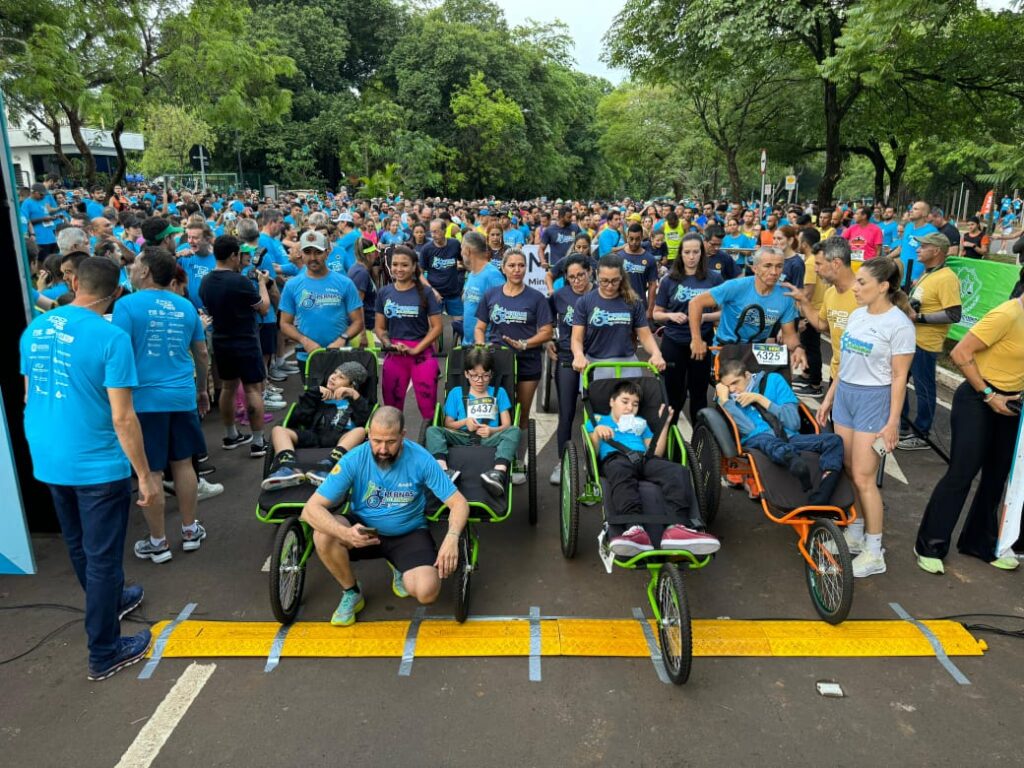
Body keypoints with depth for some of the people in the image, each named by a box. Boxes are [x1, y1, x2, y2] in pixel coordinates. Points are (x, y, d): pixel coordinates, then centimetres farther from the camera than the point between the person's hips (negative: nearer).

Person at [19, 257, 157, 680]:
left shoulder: (34, 329, 3)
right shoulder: (111, 337, -19)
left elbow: (30, 397, 13)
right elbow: (122, 417, -20)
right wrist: (145, 475, -12)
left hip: (48, 461, 7)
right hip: (97, 464, -7)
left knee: (79, 547, 24)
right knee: (102, 556, 6)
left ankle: (109, 601, 48)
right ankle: (104, 653, 18)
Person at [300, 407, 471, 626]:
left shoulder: (421, 460, -19)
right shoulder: (354, 460, -19)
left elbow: (458, 502, -14)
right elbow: (311, 508, -22)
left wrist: (452, 537, -35)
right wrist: (345, 533, -41)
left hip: (409, 533, -1)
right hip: (363, 530, 1)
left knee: (427, 592, -25)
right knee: (323, 534, -30)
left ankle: (401, 569, 13)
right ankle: (351, 593, -1)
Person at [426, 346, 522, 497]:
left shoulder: (499, 393, 20)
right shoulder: (456, 393, 20)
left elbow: (507, 425, 10)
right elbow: (448, 424, 14)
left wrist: (492, 430, -12)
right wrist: (464, 422, -6)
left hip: (489, 439, -1)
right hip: (462, 438, 1)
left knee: (514, 431, -31)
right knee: (432, 431, -24)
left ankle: (499, 473, -55)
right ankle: (443, 470, -50)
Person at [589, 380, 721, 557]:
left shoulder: (640, 423, 41)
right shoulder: (598, 420, 31)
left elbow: (656, 453, 25)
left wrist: (665, 424, 21)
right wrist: (597, 432, -4)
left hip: (644, 458, 4)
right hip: (615, 458, -4)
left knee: (677, 471, -30)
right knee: (621, 473, -42)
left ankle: (676, 527, -52)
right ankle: (634, 529, -63)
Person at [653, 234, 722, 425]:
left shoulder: (714, 278, -2)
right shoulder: (669, 279, 0)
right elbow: (656, 314, 4)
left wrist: (704, 317, -17)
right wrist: (671, 316, -16)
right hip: (673, 343, 0)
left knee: (699, 393, 10)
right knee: (675, 393, 8)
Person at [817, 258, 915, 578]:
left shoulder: (898, 324, -13)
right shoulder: (857, 314, 7)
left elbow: (899, 377, -13)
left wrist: (893, 422, -14)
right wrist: (829, 398, 16)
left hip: (874, 400, -7)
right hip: (845, 394, 7)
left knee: (863, 478, -4)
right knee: (846, 472, 10)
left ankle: (874, 553, 8)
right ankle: (854, 534, 26)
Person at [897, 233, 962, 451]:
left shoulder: (946, 278, -18)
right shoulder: (927, 274, 12)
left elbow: (954, 315, -24)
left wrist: (919, 317, -23)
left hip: (925, 344, -10)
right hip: (909, 339, 10)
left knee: (923, 390, 2)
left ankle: (921, 436, 15)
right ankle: (902, 426, 31)